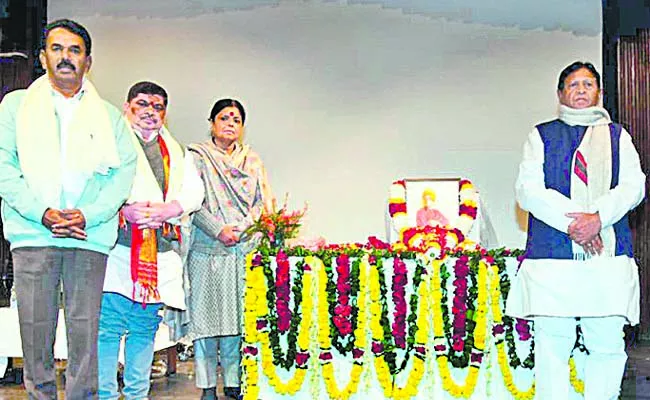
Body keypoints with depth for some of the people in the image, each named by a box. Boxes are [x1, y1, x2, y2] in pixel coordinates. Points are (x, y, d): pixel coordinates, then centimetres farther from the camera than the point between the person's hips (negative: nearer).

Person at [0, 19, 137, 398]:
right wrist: (42, 213, -10)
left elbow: (124, 172, 5)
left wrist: (88, 216, -9)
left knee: (85, 332, -1)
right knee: (36, 332, 0)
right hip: (33, 234, 0)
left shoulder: (110, 117, 15)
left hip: (90, 237, 0)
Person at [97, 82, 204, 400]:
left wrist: (167, 209, -9)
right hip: (117, 246, -4)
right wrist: (123, 211, -19)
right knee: (108, 326, -6)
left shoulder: (177, 152, 22)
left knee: (146, 328, 9)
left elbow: (194, 191, 10)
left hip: (160, 251, 4)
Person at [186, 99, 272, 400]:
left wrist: (241, 228, -4)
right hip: (208, 248, -3)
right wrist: (218, 229, -13)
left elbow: (263, 202, 12)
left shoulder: (253, 160, 18)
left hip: (245, 248, 3)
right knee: (206, 314, -2)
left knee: (239, 316, 2)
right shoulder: (197, 156, 7)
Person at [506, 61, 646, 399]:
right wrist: (570, 221, -12)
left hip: (607, 254, 2)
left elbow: (634, 185, 6)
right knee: (553, 343, -2)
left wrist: (598, 216, -13)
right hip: (552, 256, -1)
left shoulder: (617, 136, 19)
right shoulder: (542, 135, 15)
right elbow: (528, 190, 2)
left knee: (608, 343, -1)